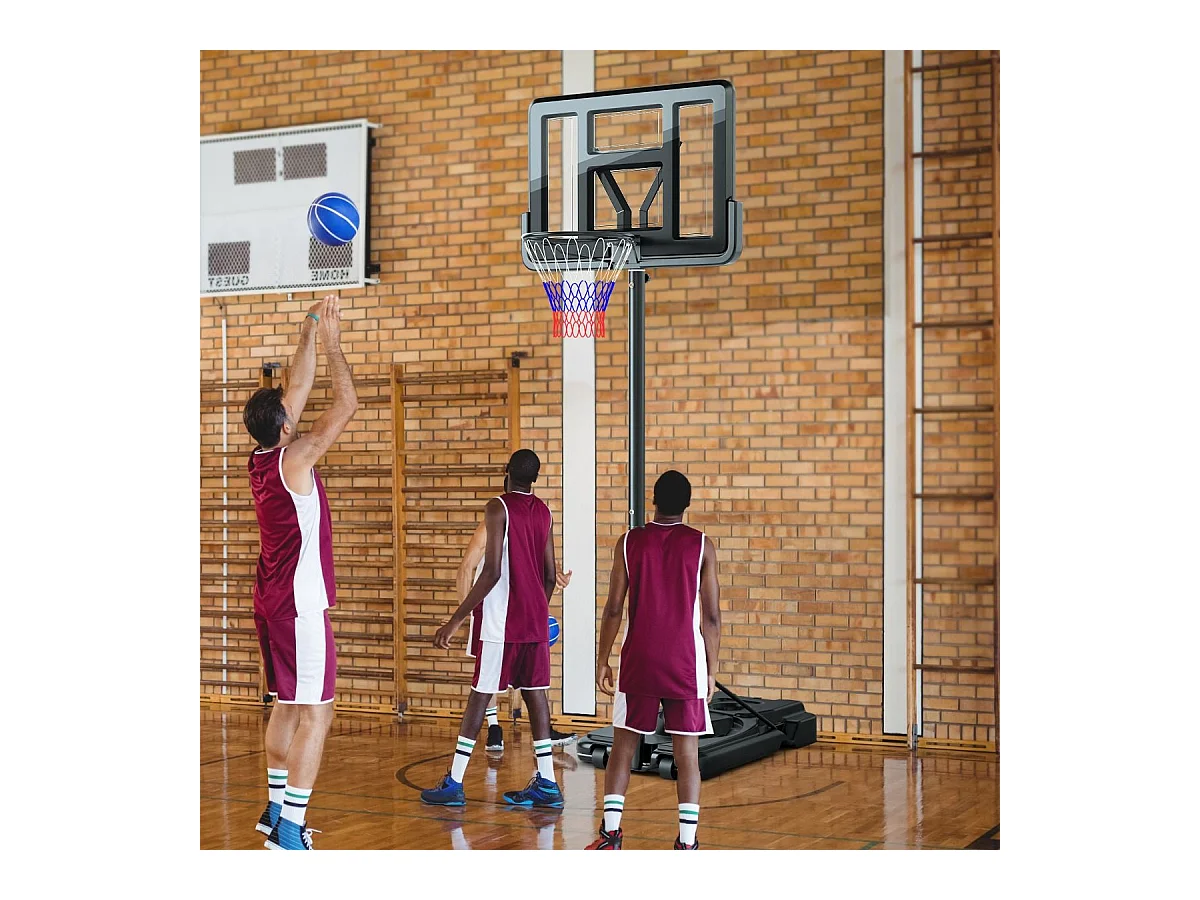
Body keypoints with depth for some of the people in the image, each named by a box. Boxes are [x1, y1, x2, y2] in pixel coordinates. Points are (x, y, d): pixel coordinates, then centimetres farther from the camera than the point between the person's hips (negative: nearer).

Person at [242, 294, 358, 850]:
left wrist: (307, 339, 19)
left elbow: (297, 392, 18)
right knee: (315, 713, -8)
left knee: (288, 706, 18)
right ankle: (289, 828, -10)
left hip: (270, 601, 9)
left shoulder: (260, 460, 7)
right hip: (300, 604, -9)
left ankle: (276, 809, 25)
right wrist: (330, 343, -6)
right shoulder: (294, 460, -16)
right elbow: (346, 405, -13)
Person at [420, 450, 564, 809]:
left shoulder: (498, 508, -11)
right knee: (535, 694, 9)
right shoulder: (543, 512, 9)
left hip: (501, 621, -6)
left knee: (480, 696, -2)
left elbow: (492, 572, -18)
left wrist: (456, 620, -15)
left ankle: (453, 784, 1)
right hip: (536, 619, 6)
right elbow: (550, 574, 12)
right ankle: (546, 783, 9)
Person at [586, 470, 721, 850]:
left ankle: (610, 833, 10)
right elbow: (712, 617, -2)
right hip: (686, 664, -1)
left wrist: (602, 661, 9)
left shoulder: (628, 543, 0)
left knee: (622, 748, 12)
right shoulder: (702, 546, -2)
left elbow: (613, 610, 0)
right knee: (687, 755, 3)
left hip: (639, 662, 1)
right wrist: (711, 670, 6)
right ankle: (687, 842, 0)